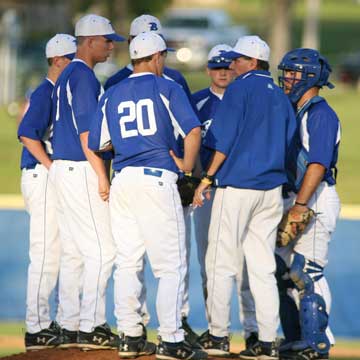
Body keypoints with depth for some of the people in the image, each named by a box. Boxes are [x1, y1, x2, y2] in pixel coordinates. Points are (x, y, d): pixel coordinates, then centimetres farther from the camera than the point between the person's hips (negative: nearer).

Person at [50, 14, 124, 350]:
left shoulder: (67, 76, 17)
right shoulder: (84, 77, -14)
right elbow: (86, 131, -19)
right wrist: (102, 176, -18)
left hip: (63, 168, 10)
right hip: (81, 170, -10)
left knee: (73, 251, 11)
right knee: (101, 248, -8)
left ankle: (70, 326, 12)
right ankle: (90, 326, -10)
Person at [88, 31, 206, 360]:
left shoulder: (112, 95, 14)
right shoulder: (167, 88, 1)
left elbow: (95, 144, 13)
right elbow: (193, 129, -12)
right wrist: (186, 165, 2)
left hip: (122, 181, 5)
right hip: (157, 179, -5)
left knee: (127, 263, 11)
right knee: (171, 265, -3)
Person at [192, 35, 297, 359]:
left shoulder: (241, 88, -6)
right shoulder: (281, 97, 14)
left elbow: (224, 140, -12)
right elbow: (287, 145, 16)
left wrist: (207, 179, -8)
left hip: (237, 186, -7)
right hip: (272, 191, 7)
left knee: (221, 263, 0)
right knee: (263, 268, 7)